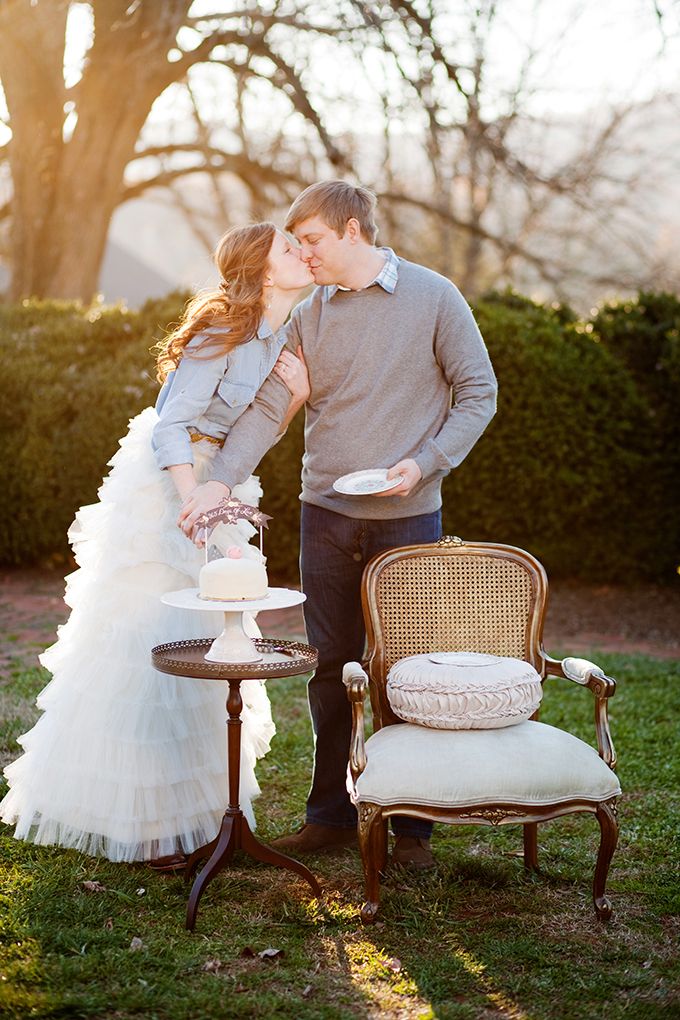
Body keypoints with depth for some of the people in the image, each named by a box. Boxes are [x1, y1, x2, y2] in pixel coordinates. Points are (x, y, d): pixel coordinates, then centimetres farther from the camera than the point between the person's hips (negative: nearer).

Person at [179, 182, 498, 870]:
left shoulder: (433, 298, -2)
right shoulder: (307, 315, 7)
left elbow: (478, 391, 0)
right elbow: (268, 408, -1)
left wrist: (426, 462, -13)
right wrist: (220, 482, -15)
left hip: (408, 516, -3)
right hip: (326, 513, 3)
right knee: (330, 666, 9)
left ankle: (413, 823, 15)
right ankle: (330, 815, 21)